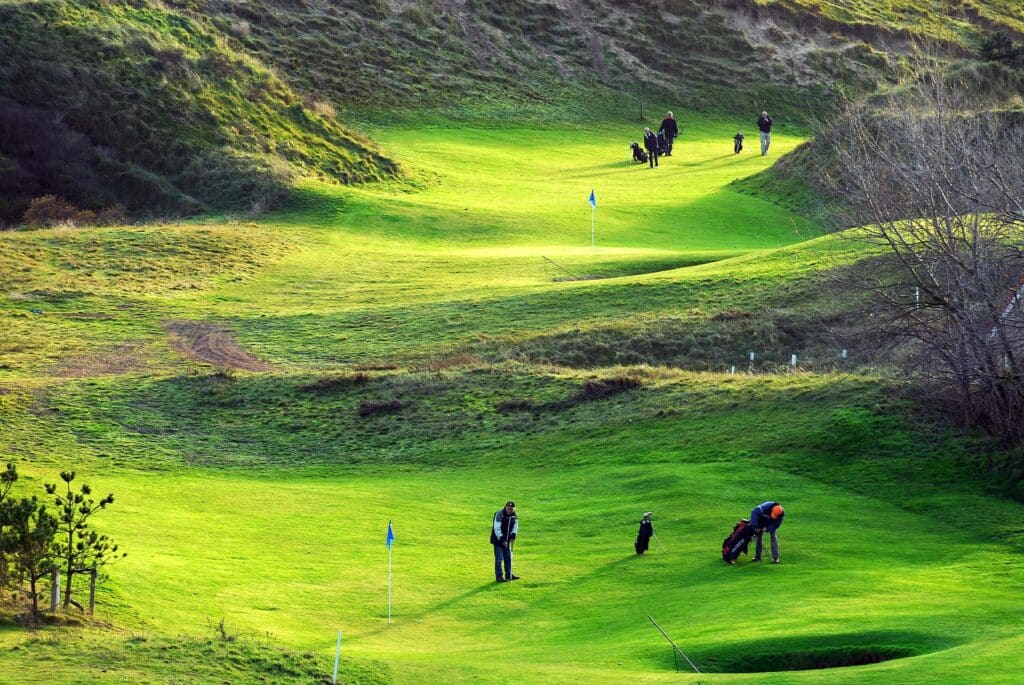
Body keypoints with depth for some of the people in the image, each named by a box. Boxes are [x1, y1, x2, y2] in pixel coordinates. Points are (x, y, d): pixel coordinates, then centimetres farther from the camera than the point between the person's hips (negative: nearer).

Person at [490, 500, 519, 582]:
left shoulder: (514, 516, -1)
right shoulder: (499, 514, -21)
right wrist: (502, 539, -23)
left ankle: (509, 575, 25)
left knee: (508, 558, 13)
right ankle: (499, 576, 0)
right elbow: (497, 528, -23)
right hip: (498, 540, -7)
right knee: (499, 559, -6)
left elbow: (515, 526, 11)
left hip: (507, 540, 7)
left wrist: (513, 536, -4)